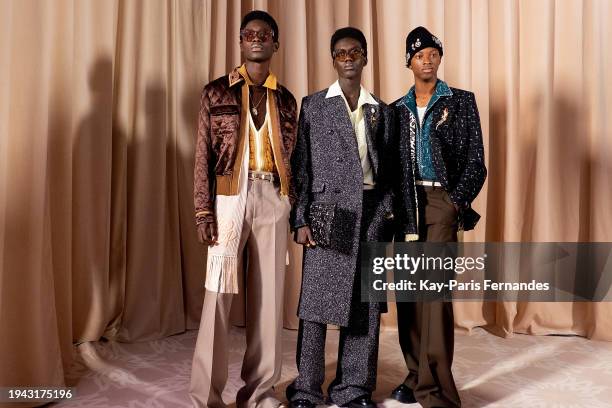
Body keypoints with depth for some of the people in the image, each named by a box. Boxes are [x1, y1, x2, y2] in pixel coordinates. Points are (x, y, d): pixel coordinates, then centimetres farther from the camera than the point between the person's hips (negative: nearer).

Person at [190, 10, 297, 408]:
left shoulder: (286, 99, 14)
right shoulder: (217, 91, 6)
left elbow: (292, 159, 13)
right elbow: (203, 155, 0)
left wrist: (298, 210, 7)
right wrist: (204, 210, -8)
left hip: (273, 199, 3)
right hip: (231, 196, -3)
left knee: (269, 293, 5)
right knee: (220, 293, -2)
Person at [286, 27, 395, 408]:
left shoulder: (381, 111, 15)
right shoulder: (313, 105, 6)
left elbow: (388, 170, 13)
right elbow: (301, 166, 0)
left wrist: (388, 216, 3)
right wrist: (301, 219, -7)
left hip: (372, 212, 3)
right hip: (328, 210, -3)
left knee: (366, 304, 6)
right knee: (317, 301, -1)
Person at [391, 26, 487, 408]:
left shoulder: (461, 101, 5)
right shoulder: (397, 109, 14)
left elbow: (476, 159, 0)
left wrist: (457, 202, -10)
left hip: (442, 201, -4)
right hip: (405, 204, 4)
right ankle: (417, 376, 19)